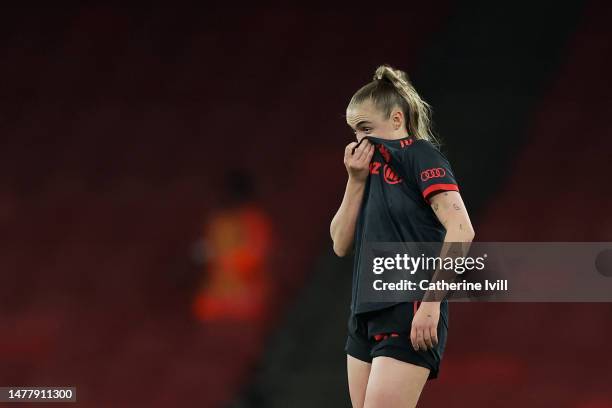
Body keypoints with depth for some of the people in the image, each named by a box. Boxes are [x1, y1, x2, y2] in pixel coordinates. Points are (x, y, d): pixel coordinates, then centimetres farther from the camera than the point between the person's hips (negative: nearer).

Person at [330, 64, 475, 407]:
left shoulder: (420, 156, -8)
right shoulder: (374, 168, 17)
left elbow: (461, 230, -19)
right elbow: (342, 245, 13)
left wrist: (431, 302, -22)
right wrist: (356, 181, 2)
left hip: (410, 317, -9)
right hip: (366, 317, 9)